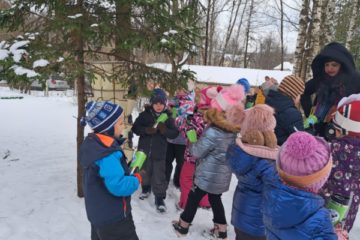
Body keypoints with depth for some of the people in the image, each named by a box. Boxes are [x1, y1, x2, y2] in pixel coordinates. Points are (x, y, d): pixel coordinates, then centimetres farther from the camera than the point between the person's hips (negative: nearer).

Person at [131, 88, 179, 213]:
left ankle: (159, 198, 12)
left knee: (159, 176, -1)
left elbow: (174, 133, -6)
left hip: (159, 151, -1)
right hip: (144, 149, 2)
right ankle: (146, 187, 46)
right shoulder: (144, 114, -5)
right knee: (145, 172, 21)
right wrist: (147, 130, -24)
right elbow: (135, 128, -7)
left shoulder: (168, 117, -5)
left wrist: (164, 130, -26)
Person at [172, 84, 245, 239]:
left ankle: (182, 226, 33)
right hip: (222, 175, 6)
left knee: (193, 198, 14)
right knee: (215, 199, 24)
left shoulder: (213, 133, -30)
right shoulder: (234, 130, -6)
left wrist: (193, 143, 3)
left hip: (208, 175, -6)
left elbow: (196, 152, -18)